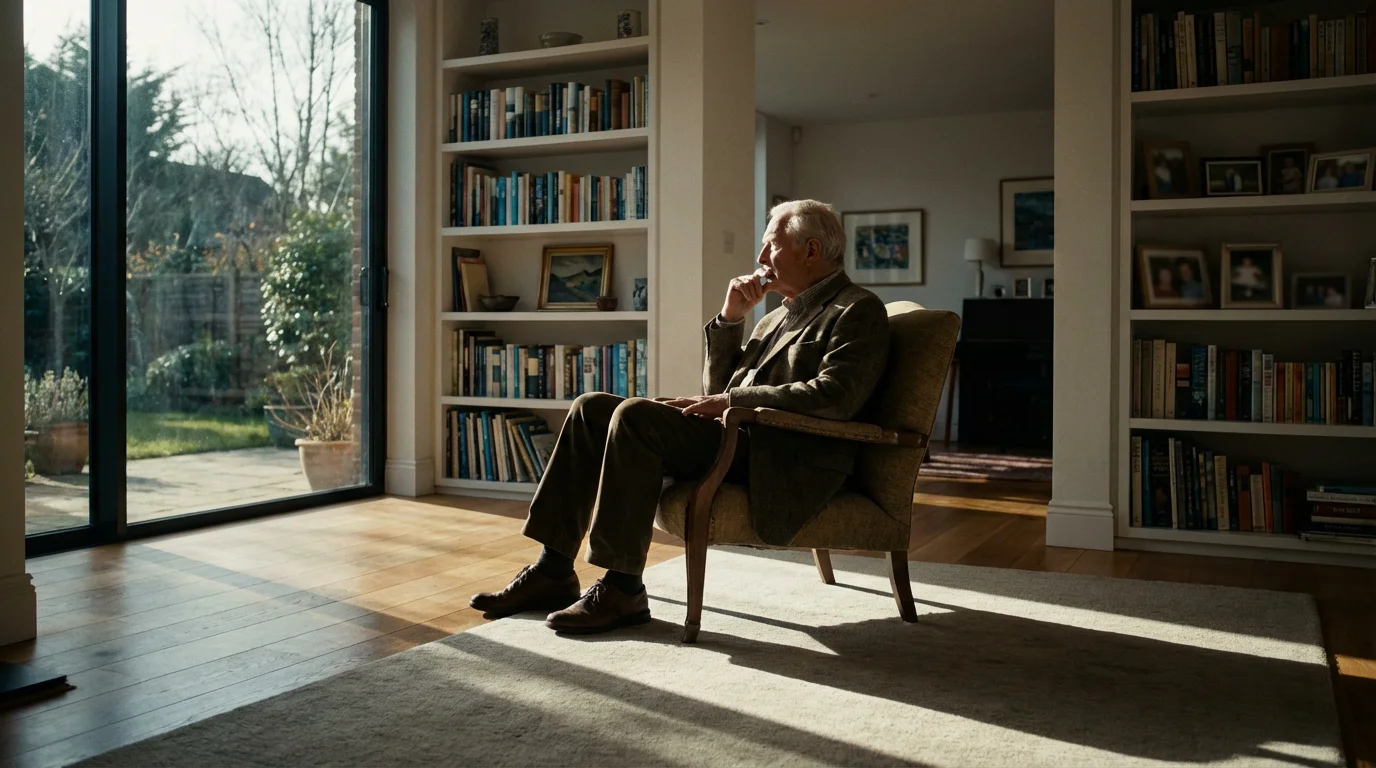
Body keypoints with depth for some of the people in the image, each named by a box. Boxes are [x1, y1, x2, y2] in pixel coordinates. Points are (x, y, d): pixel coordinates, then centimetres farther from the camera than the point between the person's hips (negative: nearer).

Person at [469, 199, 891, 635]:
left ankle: (622, 590, -21)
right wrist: (730, 318, 8)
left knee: (635, 415, -26)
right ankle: (554, 572, -2)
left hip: (781, 461, -9)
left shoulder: (858, 310, 0)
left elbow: (834, 396, -19)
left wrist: (731, 400, -16)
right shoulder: (781, 316, 25)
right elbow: (717, 391, 21)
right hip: (734, 437, 9)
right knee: (591, 409, -2)